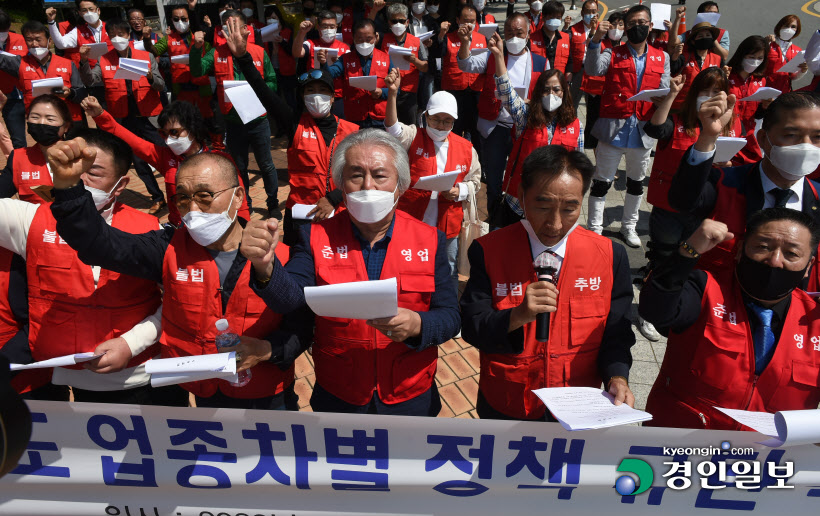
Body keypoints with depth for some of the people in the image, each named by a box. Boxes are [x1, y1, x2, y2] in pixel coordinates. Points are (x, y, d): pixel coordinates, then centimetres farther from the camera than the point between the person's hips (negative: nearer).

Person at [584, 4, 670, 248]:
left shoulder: (662, 58, 10)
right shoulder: (613, 54, 2)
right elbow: (593, 70, -17)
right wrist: (596, 40, -29)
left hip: (643, 131, 3)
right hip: (613, 129, -3)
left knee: (636, 182, 16)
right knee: (602, 182, 3)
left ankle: (629, 226, 32)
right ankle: (594, 228, 15)